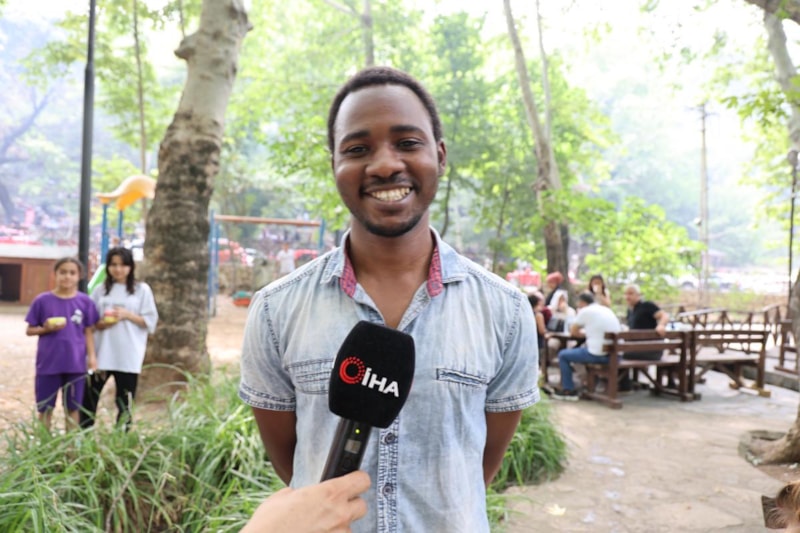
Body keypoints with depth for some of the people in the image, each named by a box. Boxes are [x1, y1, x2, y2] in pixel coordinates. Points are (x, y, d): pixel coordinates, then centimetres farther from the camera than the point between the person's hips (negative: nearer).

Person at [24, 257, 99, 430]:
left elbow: (88, 332, 5)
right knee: (45, 408, 10)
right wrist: (46, 328, -15)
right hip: (48, 363, 0)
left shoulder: (85, 302, 0)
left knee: (72, 408, 11)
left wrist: (91, 356, -1)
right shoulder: (42, 300, -3)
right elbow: (29, 330, 3)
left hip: (75, 364, 0)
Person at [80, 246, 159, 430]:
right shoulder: (100, 290, 7)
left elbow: (150, 321, -2)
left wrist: (128, 315, -14)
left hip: (128, 356, -2)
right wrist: (100, 323, -11)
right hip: (101, 353, 2)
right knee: (89, 396, 5)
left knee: (124, 402, 6)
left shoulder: (142, 290, 0)